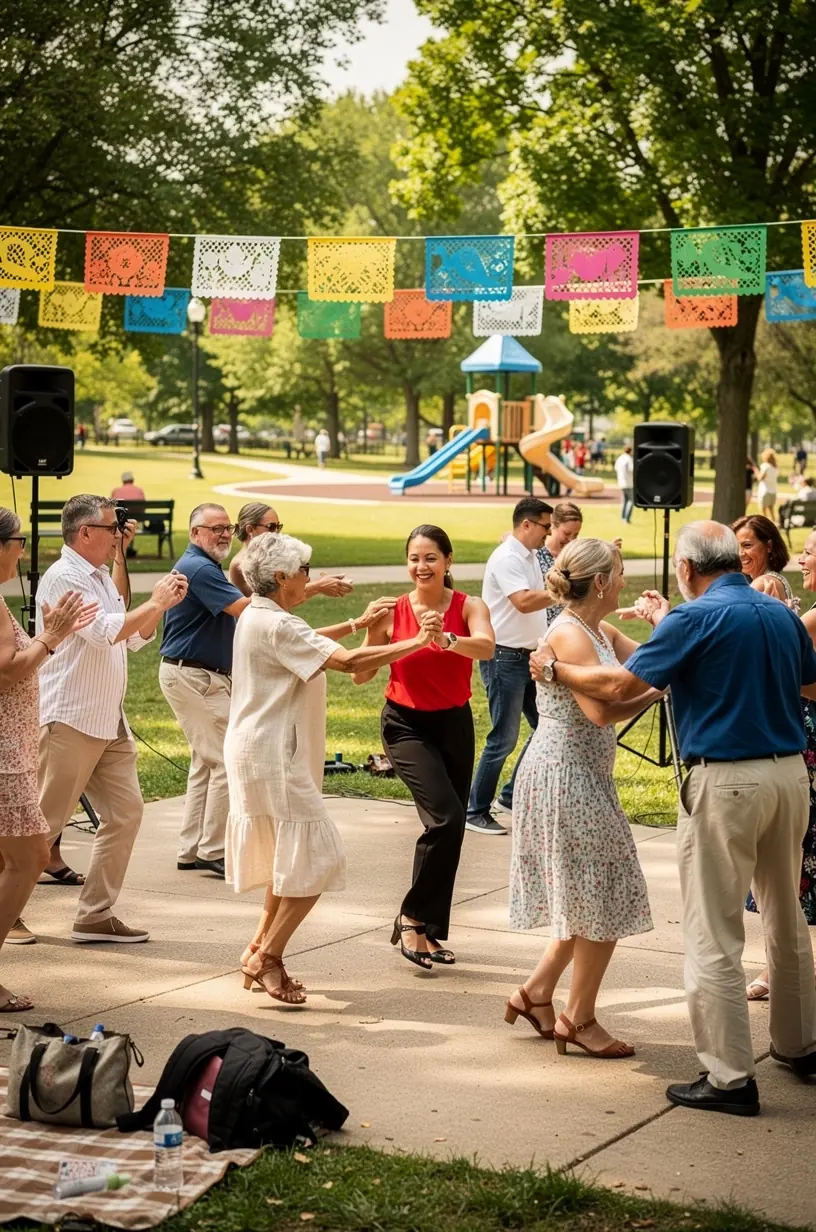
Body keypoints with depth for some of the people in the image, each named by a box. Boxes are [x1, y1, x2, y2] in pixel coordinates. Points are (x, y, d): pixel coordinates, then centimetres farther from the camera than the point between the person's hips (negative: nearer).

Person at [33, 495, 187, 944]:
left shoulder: (102, 577, 16)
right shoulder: (63, 578, -13)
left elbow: (136, 637, 20)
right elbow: (105, 631, -23)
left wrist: (163, 605, 4)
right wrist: (156, 602, -15)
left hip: (108, 722, 9)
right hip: (69, 721, -9)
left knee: (125, 812, 4)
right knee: (43, 822, -2)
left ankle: (95, 916, 9)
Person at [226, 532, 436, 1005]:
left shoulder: (258, 617, 12)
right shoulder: (276, 625, -20)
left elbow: (303, 643, 33)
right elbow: (347, 661, -27)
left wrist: (357, 623, 27)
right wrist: (417, 643, -21)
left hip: (261, 751, 11)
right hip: (273, 757, -11)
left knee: (293, 857, 19)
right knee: (318, 857, -7)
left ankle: (261, 950, 22)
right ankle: (268, 957, -5)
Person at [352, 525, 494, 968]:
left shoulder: (468, 607, -8)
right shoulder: (394, 611, -7)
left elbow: (487, 647, -28)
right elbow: (360, 675, -5)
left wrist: (445, 639, -46)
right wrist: (372, 630, -21)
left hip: (454, 725, 3)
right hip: (407, 726, -3)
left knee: (449, 829, 9)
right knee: (445, 818, -20)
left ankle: (429, 931, 25)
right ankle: (412, 917, -4)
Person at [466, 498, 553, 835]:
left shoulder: (529, 556, 12)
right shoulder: (506, 558, -17)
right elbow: (524, 602, -30)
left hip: (528, 656, 10)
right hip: (504, 658, -10)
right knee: (504, 738, -7)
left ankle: (512, 796, 22)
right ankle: (475, 812, 3)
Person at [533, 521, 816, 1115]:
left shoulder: (697, 618, -11)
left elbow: (619, 686, -15)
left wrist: (555, 668, 4)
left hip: (726, 781, -7)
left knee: (714, 935, 0)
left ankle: (731, 1077, 0)